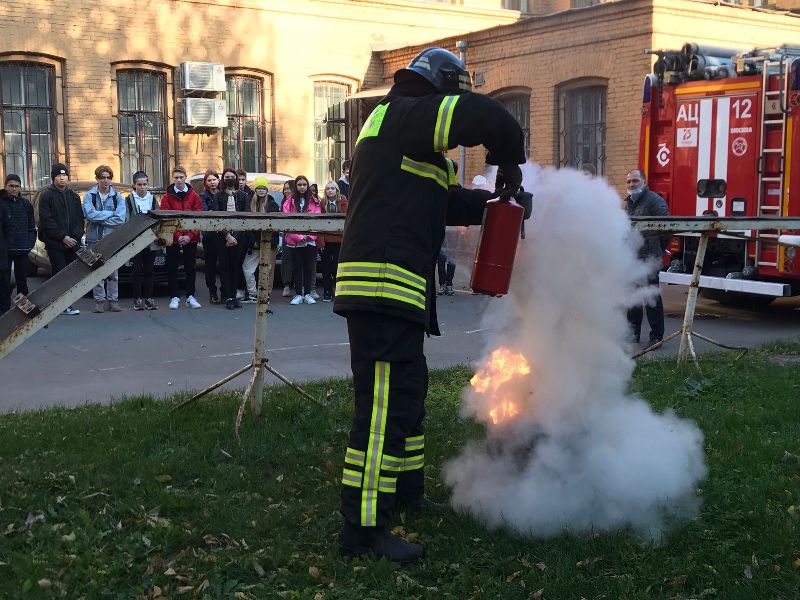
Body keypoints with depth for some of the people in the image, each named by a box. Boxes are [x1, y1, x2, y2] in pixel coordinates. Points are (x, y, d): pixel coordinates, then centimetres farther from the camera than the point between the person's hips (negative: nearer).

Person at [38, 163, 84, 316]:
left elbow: (80, 218, 11)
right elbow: (46, 220, -7)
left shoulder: (73, 196, 15)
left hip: (72, 242, 5)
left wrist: (75, 236, -5)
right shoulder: (46, 195, 0)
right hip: (55, 243, -4)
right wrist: (63, 237, -13)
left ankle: (68, 305, 7)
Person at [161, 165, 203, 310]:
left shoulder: (194, 196, 2)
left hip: (190, 239, 1)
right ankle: (174, 297, 10)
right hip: (172, 239, -1)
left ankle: (190, 296, 16)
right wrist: (177, 236, -16)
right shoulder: (167, 197, 0)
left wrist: (190, 236, -12)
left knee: (190, 268, 7)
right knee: (172, 268, 2)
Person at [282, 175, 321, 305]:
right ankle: (298, 294, 9)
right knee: (297, 268, 4)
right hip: (294, 241, -1)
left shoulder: (314, 201, 7)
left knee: (309, 267, 4)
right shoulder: (289, 202, 2)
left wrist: (309, 235, -9)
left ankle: (307, 293, 11)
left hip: (310, 240, 1)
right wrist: (299, 236, -12)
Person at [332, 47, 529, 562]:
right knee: (386, 404, -11)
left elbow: (447, 203, 26)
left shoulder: (402, 131, 25)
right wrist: (511, 163, -2)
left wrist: (495, 200, 15)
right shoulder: (405, 115, -7)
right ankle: (364, 528, -6)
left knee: (409, 392, 23)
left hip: (394, 295, 11)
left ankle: (405, 492, 38)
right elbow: (489, 117, -19)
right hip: (384, 290, -11)